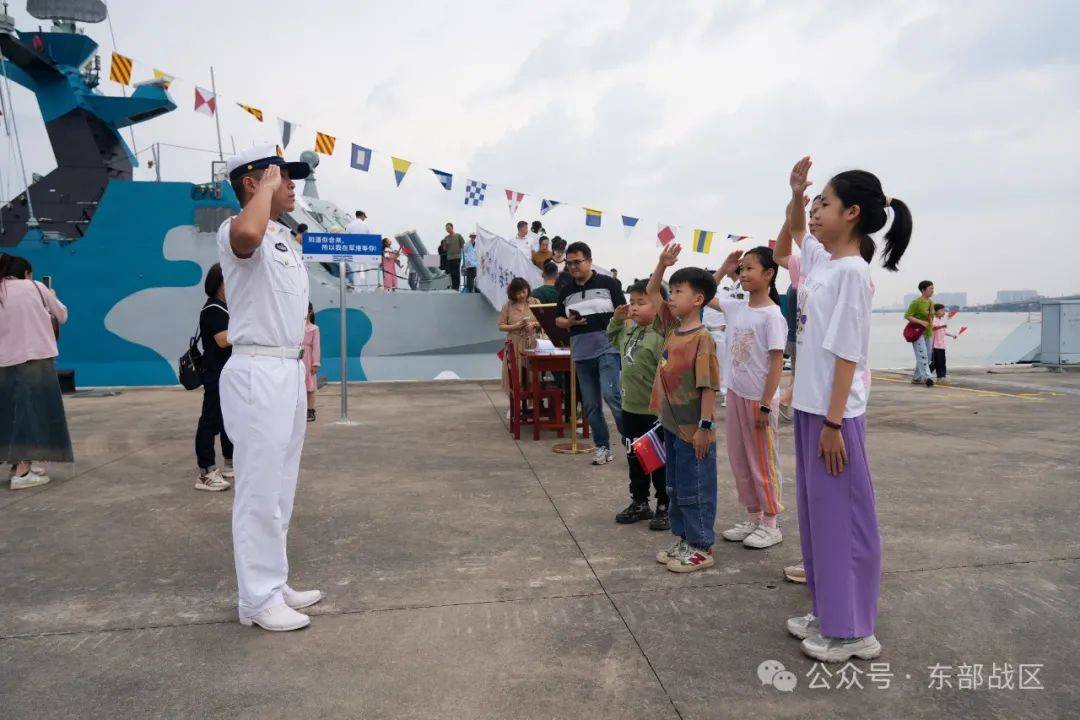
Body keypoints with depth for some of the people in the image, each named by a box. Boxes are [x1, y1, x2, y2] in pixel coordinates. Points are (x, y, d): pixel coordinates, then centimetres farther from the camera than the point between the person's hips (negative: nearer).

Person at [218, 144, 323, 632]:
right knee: (260, 490, -2)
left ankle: (273, 585, 29)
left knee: (280, 488, 16)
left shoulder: (285, 238, 18)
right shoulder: (237, 231, -12)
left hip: (288, 371, 10)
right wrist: (268, 184, -22)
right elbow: (246, 234, -40)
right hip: (257, 373, -10)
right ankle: (258, 600, 11)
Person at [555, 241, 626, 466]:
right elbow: (558, 319, 17)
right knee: (590, 405, 7)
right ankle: (602, 446, 19)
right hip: (582, 354, 5)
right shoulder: (565, 290, 12)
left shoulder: (607, 283, 1)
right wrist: (569, 322, -5)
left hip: (608, 349, -4)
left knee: (611, 394, -16)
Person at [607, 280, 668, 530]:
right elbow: (612, 338, 29)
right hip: (630, 408, 8)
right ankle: (639, 502, 34)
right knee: (634, 458, 19)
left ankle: (665, 507, 21)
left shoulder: (662, 337, -20)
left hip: (654, 412, -8)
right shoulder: (628, 330, 6)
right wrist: (617, 319, 11)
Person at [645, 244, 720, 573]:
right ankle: (684, 539, 31)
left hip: (693, 430, -8)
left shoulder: (702, 338, -17)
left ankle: (701, 548, 17)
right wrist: (663, 262, 0)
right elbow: (651, 292, 13)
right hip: (671, 424, 8)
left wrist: (705, 426, -20)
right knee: (675, 488, 18)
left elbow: (708, 386, -19)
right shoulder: (671, 327, 6)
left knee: (695, 490, 4)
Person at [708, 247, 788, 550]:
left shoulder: (772, 315, -16)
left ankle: (770, 524, 20)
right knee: (739, 460, 14)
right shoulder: (735, 307, 4)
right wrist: (723, 269, 6)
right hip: (735, 394, 7)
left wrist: (765, 405, -18)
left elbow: (777, 362, -16)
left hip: (759, 399, -7)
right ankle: (753, 517, 29)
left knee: (763, 462, 5)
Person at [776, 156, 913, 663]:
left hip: (834, 414, -9)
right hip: (809, 406, 9)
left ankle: (853, 631, 15)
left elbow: (846, 354, -18)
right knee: (816, 514, 16)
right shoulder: (821, 258, 9)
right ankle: (828, 613, 30)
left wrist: (833, 424, -19)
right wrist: (795, 193, 11)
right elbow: (794, 231, 31)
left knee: (843, 517, 1)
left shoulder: (851, 271, -15)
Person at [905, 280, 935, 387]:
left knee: (926, 358, 10)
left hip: (928, 334, 8)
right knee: (922, 356, -17)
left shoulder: (931, 302, 12)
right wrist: (921, 322, -23)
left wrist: (932, 335, 19)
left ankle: (916, 378, 19)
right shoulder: (916, 302, -11)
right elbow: (907, 316, -14)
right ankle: (927, 378, -24)